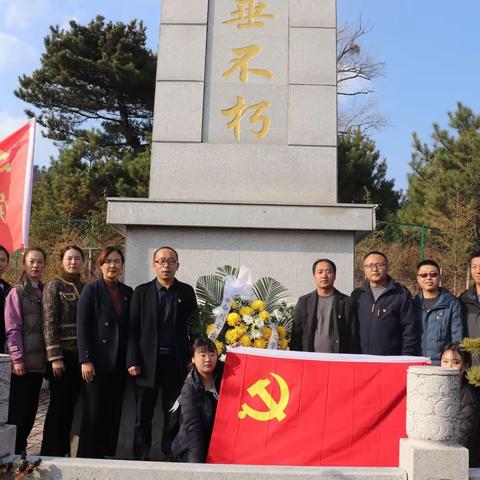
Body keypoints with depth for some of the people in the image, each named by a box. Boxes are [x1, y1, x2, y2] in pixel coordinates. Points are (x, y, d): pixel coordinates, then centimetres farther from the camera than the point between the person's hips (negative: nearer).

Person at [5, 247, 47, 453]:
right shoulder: (17, 292, -1)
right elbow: (12, 329, -7)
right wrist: (17, 358, -13)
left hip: (39, 361, 5)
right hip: (22, 362, -5)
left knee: (31, 409, 9)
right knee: (18, 410, -1)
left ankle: (21, 448, 20)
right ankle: (13, 451, 9)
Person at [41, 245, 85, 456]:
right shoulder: (54, 286, -3)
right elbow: (49, 323, -9)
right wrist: (55, 357, -14)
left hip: (81, 355, 5)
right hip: (63, 354, -5)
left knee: (71, 404, 9)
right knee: (59, 404, 0)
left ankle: (62, 450, 20)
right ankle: (50, 452, 11)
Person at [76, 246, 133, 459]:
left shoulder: (128, 292, 10)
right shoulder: (91, 290, -2)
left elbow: (129, 328, 11)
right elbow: (82, 326, -7)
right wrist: (85, 360, -13)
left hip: (119, 362, 4)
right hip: (97, 361, -4)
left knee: (113, 412, 8)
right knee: (93, 412, 2)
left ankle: (107, 453, 19)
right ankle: (88, 456, 13)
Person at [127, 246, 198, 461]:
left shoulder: (186, 292, 6)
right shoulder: (141, 292, 3)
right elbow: (133, 329, 1)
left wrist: (193, 358, -1)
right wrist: (132, 361, -6)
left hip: (176, 361, 1)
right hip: (147, 361, 0)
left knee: (174, 414, 7)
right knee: (143, 415, 8)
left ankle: (171, 455, 19)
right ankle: (141, 456, 20)